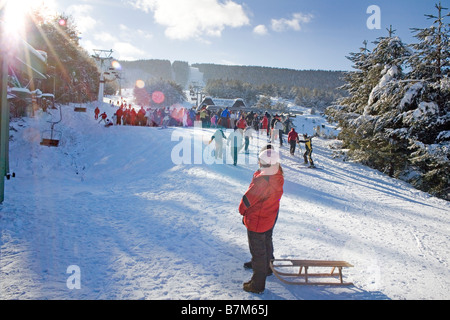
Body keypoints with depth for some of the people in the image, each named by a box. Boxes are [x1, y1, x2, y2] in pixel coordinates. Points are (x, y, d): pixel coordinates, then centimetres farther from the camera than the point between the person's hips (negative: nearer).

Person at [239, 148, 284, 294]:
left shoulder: (261, 181, -36)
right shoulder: (278, 177, -10)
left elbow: (247, 199, -24)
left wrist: (242, 210, -5)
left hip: (256, 220, -8)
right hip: (270, 217, 8)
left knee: (257, 250, 6)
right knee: (266, 242, 30)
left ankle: (258, 284, 20)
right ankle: (266, 266, 55)